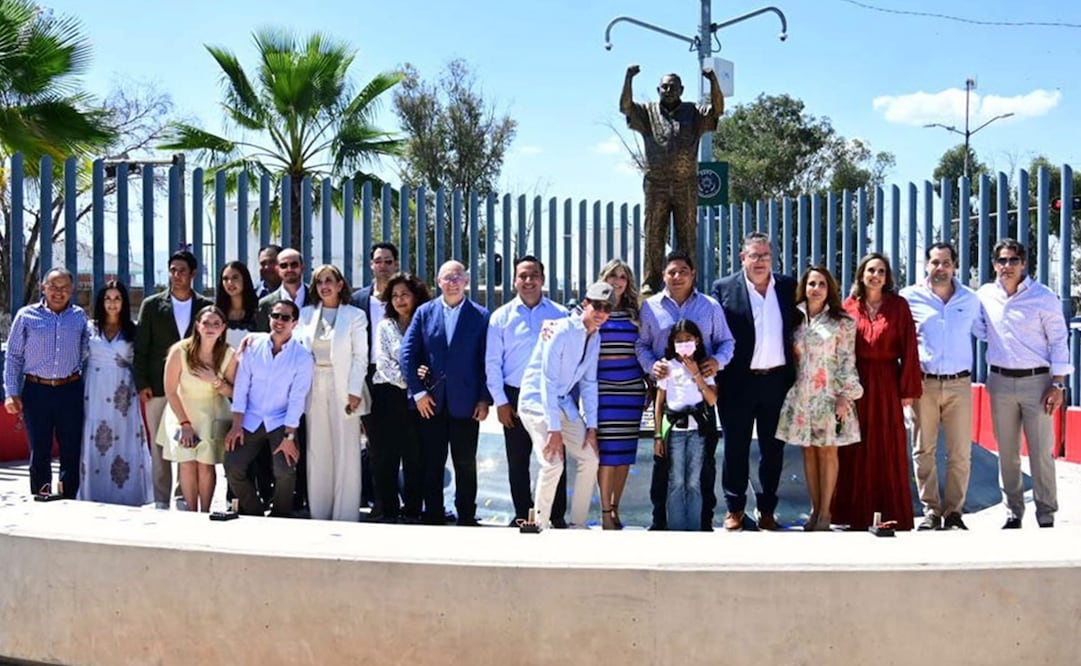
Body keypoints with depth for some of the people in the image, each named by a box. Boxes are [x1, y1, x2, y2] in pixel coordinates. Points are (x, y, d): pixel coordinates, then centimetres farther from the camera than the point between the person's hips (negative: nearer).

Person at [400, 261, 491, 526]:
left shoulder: (481, 316, 3)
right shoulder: (425, 312, 7)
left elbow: (487, 361, 1)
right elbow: (407, 352, 3)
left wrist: (485, 399, -5)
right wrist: (418, 391, -5)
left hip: (466, 403, -1)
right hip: (430, 402, 1)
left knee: (466, 464, 6)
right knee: (431, 463, 5)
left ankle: (467, 517, 16)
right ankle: (433, 515, 14)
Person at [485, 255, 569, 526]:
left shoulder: (560, 315, 3)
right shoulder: (501, 316, 4)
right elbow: (492, 362, 4)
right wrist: (500, 402, -1)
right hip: (515, 397, 1)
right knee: (517, 461, 8)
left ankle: (557, 516, 13)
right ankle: (522, 515, 19)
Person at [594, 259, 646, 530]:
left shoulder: (634, 313, 11)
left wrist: (650, 380, 14)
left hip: (632, 387, 3)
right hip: (603, 386, -3)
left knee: (626, 450, 5)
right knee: (607, 449, -6)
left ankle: (615, 508, 15)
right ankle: (605, 512, 2)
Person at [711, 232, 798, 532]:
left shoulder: (788, 287, 7)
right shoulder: (724, 288, -2)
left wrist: (794, 374, 0)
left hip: (777, 380, 3)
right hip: (739, 381, -2)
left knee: (773, 449, 9)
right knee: (736, 448, 7)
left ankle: (767, 510, 21)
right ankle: (734, 509, 19)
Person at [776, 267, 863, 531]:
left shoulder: (841, 322, -1)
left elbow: (847, 361, -4)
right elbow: (789, 357, 11)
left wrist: (845, 396, -10)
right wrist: (788, 389, 7)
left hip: (829, 394, -3)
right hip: (801, 394, 3)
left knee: (827, 451, 2)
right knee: (808, 451, 7)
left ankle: (825, 512, 8)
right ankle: (815, 509, 15)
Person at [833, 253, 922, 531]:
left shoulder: (898, 306, 3)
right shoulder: (850, 306, 5)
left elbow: (909, 349, 0)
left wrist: (909, 389, -5)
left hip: (887, 383, -1)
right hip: (856, 384, 1)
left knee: (890, 448, 3)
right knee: (857, 449, 4)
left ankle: (894, 514, 10)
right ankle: (858, 514, 12)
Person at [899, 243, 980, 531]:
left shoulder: (970, 299, 9)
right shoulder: (909, 297, 1)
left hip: (959, 384, 1)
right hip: (923, 383, -1)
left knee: (960, 453, 1)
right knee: (924, 451, 3)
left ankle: (954, 511, 12)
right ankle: (931, 511, 12)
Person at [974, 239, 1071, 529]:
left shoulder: (1043, 297, -4)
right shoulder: (985, 295, 5)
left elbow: (1058, 342, -3)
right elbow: (979, 331, 15)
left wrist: (1057, 385, -8)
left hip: (1036, 382, -3)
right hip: (1000, 382, 3)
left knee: (1041, 453, -1)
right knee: (1007, 453, 10)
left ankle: (1046, 516, 10)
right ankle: (1013, 513, 21)